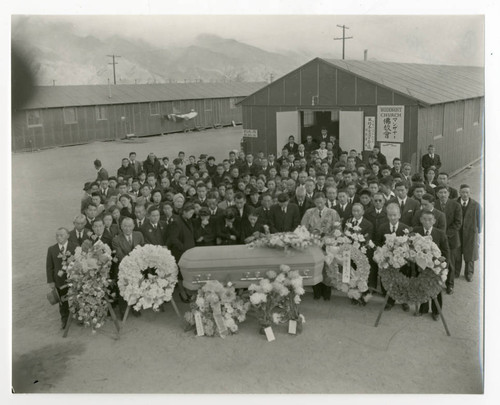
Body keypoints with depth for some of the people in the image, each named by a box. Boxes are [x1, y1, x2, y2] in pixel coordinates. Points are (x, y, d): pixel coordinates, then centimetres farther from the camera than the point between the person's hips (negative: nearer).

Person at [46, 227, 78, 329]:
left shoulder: (75, 247, -8)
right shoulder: (51, 249, -2)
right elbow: (49, 266, 1)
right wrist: (50, 281, -2)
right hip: (60, 280, 1)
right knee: (63, 301, 10)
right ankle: (64, 320, 29)